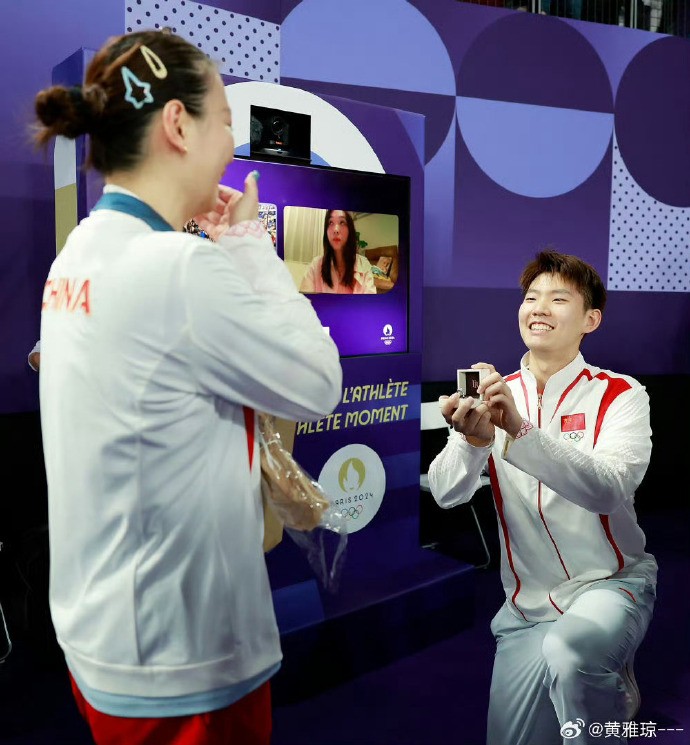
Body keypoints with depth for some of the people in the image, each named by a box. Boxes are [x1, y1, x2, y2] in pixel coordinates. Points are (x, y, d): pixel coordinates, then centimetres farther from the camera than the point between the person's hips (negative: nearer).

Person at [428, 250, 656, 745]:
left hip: (609, 583, -3)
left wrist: (521, 430, -41)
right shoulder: (494, 396, 0)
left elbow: (608, 490, -27)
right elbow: (445, 494, -13)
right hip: (527, 604, 4)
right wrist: (473, 440, -34)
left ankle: (613, 686, 0)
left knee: (569, 652, -34)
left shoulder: (620, 395, -9)